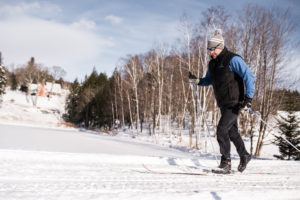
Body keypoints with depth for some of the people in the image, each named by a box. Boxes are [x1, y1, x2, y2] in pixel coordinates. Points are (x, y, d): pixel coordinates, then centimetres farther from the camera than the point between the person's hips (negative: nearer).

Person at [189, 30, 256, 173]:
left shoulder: (233, 60, -15)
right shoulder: (212, 63, 9)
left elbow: (249, 77, -20)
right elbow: (208, 80, 23)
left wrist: (248, 98, -28)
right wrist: (197, 80, 1)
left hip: (234, 103, -8)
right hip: (223, 104, 8)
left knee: (221, 130, -15)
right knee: (232, 132, 17)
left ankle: (226, 160, -1)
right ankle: (244, 156, 35)